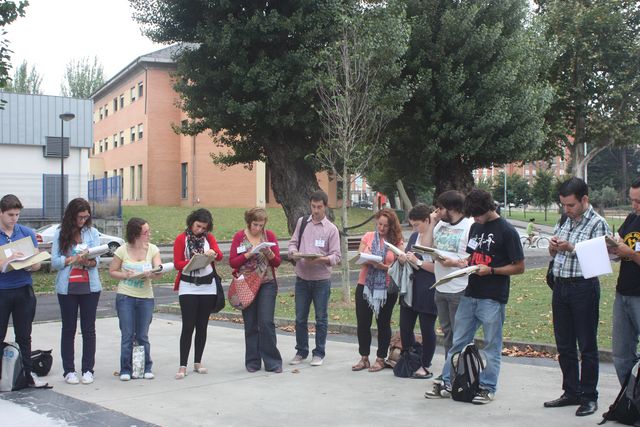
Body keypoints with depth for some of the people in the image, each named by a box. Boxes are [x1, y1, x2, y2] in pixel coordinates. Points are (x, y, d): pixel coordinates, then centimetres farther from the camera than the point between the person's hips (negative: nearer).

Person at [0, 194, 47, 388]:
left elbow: (37, 263, 6)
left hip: (24, 290, 3)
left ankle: (28, 373, 18)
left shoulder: (27, 233, 5)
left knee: (24, 336, 10)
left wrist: (30, 265, -15)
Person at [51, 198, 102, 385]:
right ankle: (69, 370, 12)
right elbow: (54, 262, -4)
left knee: (88, 329, 4)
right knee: (69, 329, 6)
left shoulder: (92, 233, 5)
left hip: (90, 286, 1)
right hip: (67, 287, -1)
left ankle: (88, 370, 10)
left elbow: (96, 260, -3)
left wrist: (88, 261, -25)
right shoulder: (60, 234, 2)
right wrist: (74, 259, -18)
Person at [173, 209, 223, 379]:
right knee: (188, 326, -8)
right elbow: (177, 263, -7)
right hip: (188, 286, -3)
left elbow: (219, 255, -9)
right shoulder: (181, 239, -1)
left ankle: (198, 362, 18)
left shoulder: (209, 237, 6)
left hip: (208, 286, 3)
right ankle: (182, 366, -5)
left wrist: (214, 253, -32)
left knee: (202, 326, 8)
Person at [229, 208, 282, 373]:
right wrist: (248, 255, -16)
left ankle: (272, 362, 1)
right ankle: (253, 362, 16)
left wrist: (269, 253, -16)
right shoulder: (239, 236, 1)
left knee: (266, 322, -8)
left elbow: (277, 262, 3)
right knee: (250, 325, 5)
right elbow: (232, 262, -2)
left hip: (267, 285, 0)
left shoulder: (269, 235, 3)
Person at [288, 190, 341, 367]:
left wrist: (319, 259, -24)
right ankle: (301, 351, 23)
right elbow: (293, 242, 10)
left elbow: (336, 256, -7)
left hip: (321, 280, -3)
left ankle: (319, 353, 18)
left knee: (321, 318, 6)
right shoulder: (302, 222, 7)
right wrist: (294, 252, -13)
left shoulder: (331, 229, -3)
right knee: (300, 318, 9)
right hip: (302, 278, 3)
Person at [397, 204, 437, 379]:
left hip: (427, 291, -8)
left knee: (427, 329, 4)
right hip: (410, 288, 8)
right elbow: (407, 257, 22)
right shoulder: (414, 236, 12)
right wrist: (403, 258, -1)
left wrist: (418, 261, -18)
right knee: (405, 327, 12)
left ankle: (425, 366, 17)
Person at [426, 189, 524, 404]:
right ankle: (447, 382, 17)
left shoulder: (506, 231, -9)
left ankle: (487, 388, 14)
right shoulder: (475, 227, 11)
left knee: (491, 346, 5)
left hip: (493, 299, -6)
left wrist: (491, 270, -17)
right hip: (470, 295, 7)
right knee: (458, 342, 10)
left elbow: (519, 267, -8)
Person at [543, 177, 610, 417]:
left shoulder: (597, 223, -9)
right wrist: (553, 246, -2)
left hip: (583, 287, -7)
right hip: (560, 286, 7)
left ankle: (589, 397, 13)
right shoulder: (563, 221, 11)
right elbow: (552, 254, 20)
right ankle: (571, 392, 25)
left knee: (587, 345, 2)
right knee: (564, 345, 13)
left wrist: (571, 248, -24)